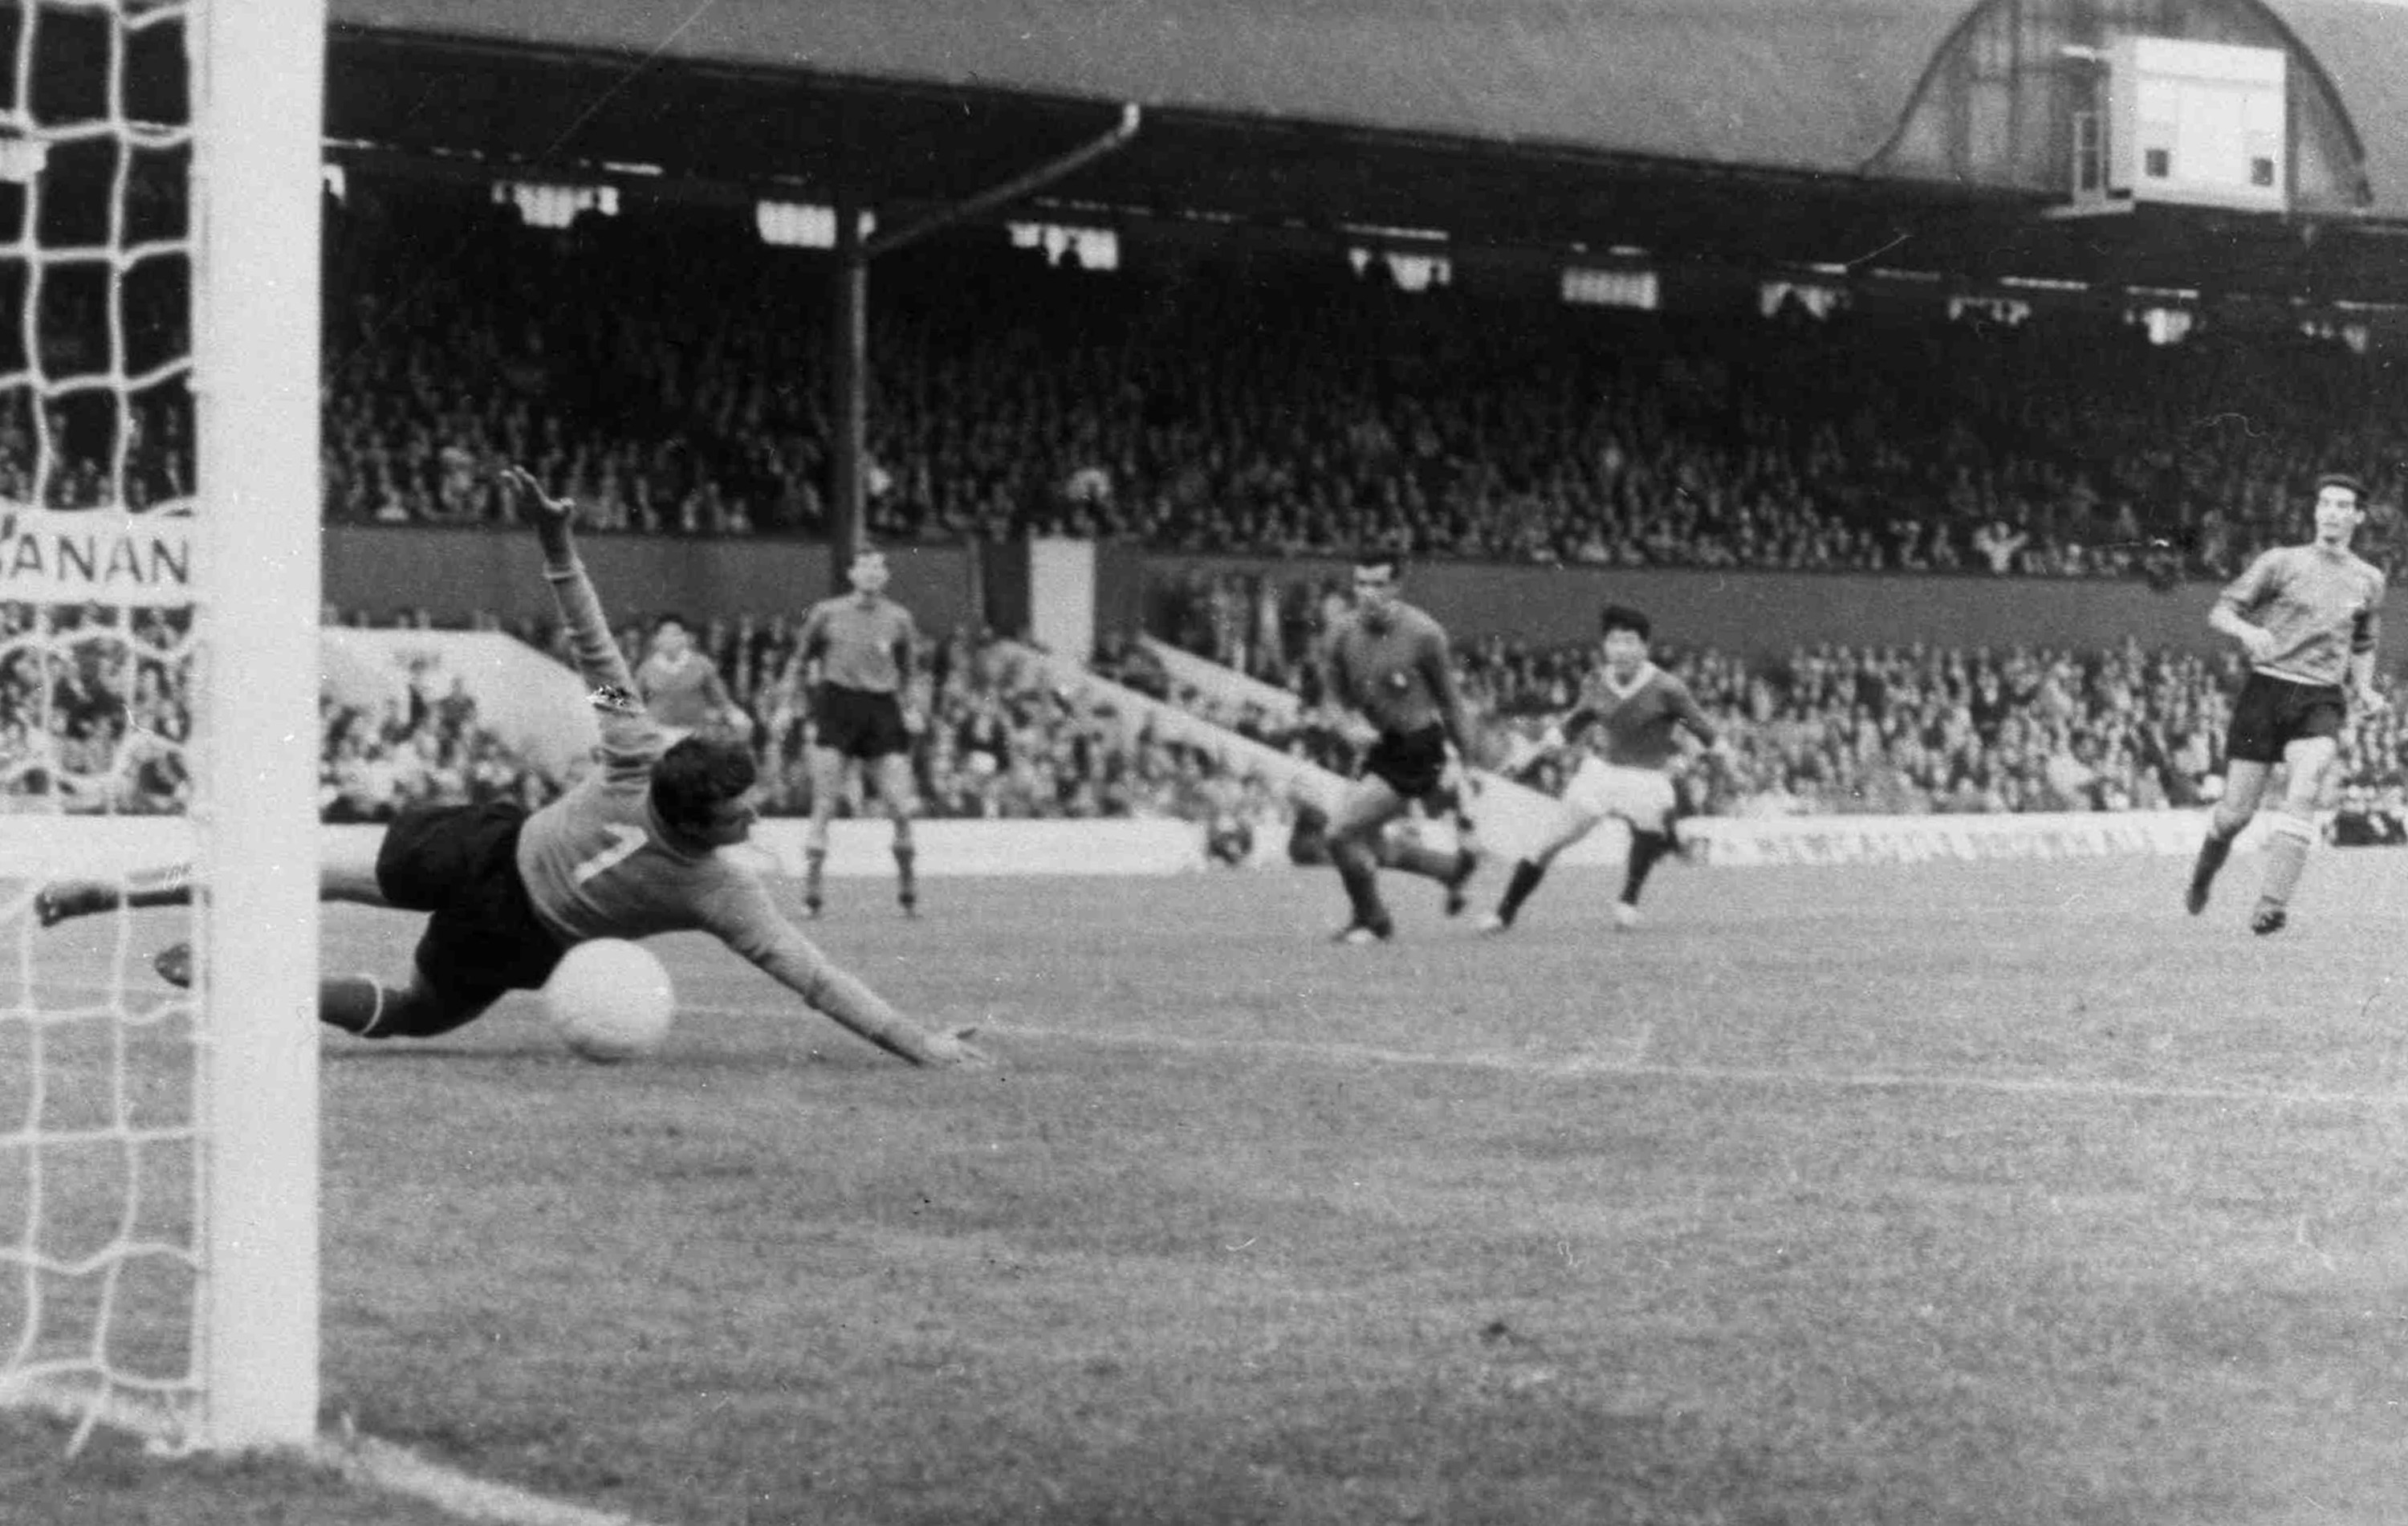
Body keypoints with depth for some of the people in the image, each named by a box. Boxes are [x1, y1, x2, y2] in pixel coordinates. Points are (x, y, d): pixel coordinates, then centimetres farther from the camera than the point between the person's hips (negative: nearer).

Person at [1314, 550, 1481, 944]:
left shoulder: (1422, 633, -15)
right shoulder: (1343, 630, -2)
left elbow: (1448, 697, -4)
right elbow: (1335, 694, 8)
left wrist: (1459, 759, -2)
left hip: (1417, 754, -7)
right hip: (1380, 749, 7)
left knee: (1342, 831, -14)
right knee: (1369, 845, 16)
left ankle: (1372, 921, 10)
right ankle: (1455, 866, 41)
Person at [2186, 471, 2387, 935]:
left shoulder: (2368, 579, 14)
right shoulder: (2281, 562, 3)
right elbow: (2221, 611, 1)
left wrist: (2364, 688, 10)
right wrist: (2246, 630, -21)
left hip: (2322, 701, 1)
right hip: (2267, 690, -1)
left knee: (2303, 789, -26)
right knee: (2236, 812, -1)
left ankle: (2272, 904, -31)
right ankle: (2203, 874, 31)